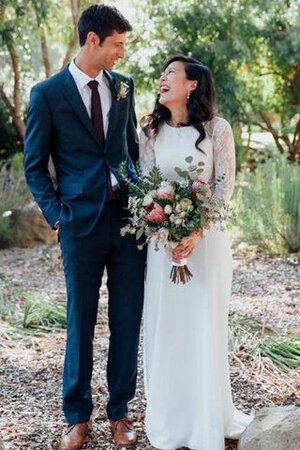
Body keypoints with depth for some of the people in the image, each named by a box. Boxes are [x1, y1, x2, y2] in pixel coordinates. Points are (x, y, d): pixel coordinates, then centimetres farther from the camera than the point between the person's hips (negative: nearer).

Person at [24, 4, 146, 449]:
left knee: (128, 317, 7)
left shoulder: (123, 86, 9)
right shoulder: (48, 93, -2)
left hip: (130, 215, 3)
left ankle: (120, 412, 23)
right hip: (82, 221, -3)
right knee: (81, 319, 8)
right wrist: (57, 213, -7)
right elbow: (34, 165, 2)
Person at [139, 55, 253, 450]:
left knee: (205, 325, 2)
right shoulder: (150, 131, 8)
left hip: (206, 237, -3)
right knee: (164, 325, 4)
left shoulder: (217, 128, -2)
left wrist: (196, 231, -17)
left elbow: (225, 185, -5)